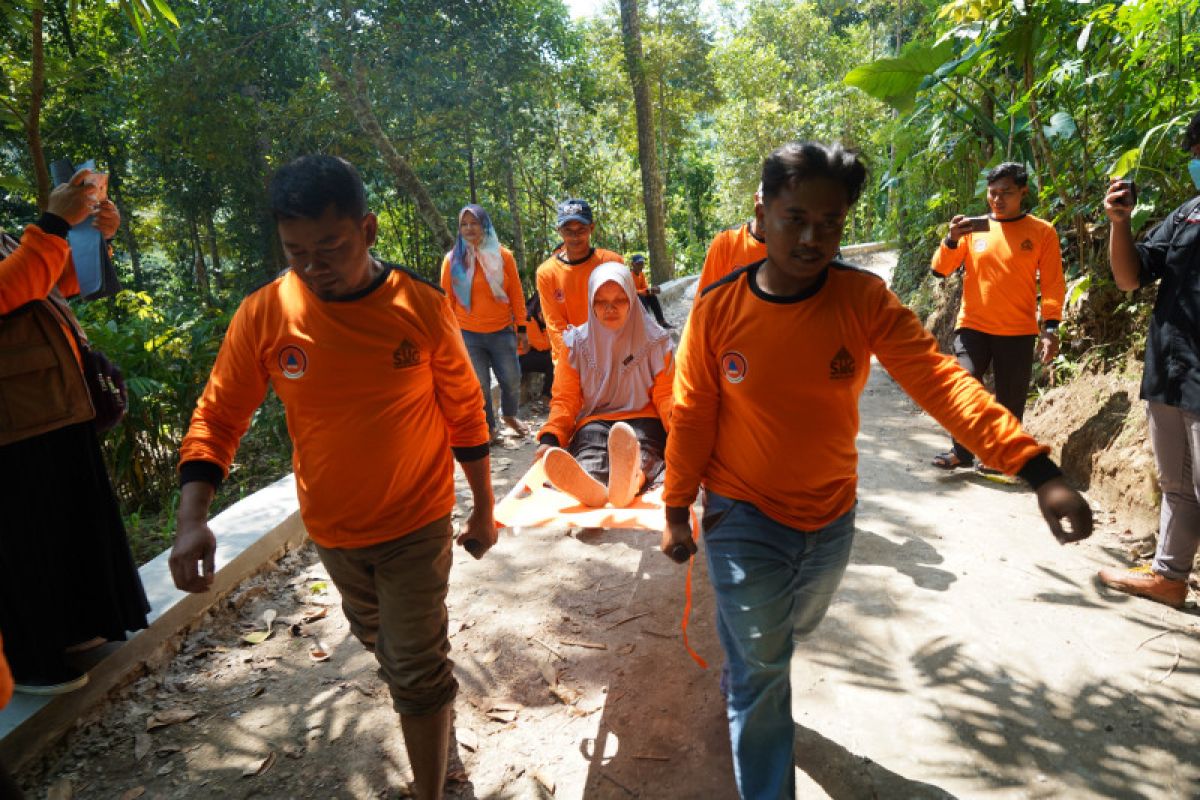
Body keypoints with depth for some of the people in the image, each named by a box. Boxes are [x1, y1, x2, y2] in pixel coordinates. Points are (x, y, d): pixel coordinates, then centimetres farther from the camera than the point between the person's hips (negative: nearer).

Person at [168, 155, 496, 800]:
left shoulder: (421, 306, -16)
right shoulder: (263, 315, -13)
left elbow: (465, 413, -6)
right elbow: (217, 417, -5)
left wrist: (483, 508, 1)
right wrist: (192, 518, -18)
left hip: (417, 524, -3)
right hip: (330, 528, 4)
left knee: (417, 671, 1)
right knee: (378, 640, 26)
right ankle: (433, 709, 56)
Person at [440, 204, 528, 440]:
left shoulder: (503, 256, 1)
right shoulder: (452, 260, -1)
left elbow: (516, 293, 4)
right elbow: (447, 299, 4)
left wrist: (521, 327, 3)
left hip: (502, 332, 1)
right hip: (468, 335, -1)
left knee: (512, 379, 6)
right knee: (479, 385, 5)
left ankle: (510, 415, 35)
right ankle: (489, 428, 24)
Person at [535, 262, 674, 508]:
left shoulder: (655, 341, 6)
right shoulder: (576, 343, 7)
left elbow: (665, 396, 4)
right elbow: (566, 399, 8)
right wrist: (550, 437, -12)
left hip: (643, 420, 0)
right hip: (594, 421, 1)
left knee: (640, 451, -38)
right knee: (589, 455, -36)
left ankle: (627, 480, -73)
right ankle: (590, 485, -72)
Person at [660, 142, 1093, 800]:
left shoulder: (865, 299, -14)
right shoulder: (717, 310, -16)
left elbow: (940, 380, -24)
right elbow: (691, 418, -8)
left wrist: (1036, 468, -35)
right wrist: (676, 510, -2)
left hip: (831, 518, 3)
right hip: (743, 519, -3)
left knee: (788, 630, 29)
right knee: (761, 672, 8)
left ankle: (740, 687, 62)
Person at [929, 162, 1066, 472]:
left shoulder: (1042, 232, 1)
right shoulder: (973, 229, 5)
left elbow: (1053, 285, 2)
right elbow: (941, 269, 2)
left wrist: (1050, 328, -7)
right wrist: (951, 239, -16)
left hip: (1019, 332, 0)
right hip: (973, 326, 0)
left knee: (1011, 400, 4)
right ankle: (961, 451, 0)